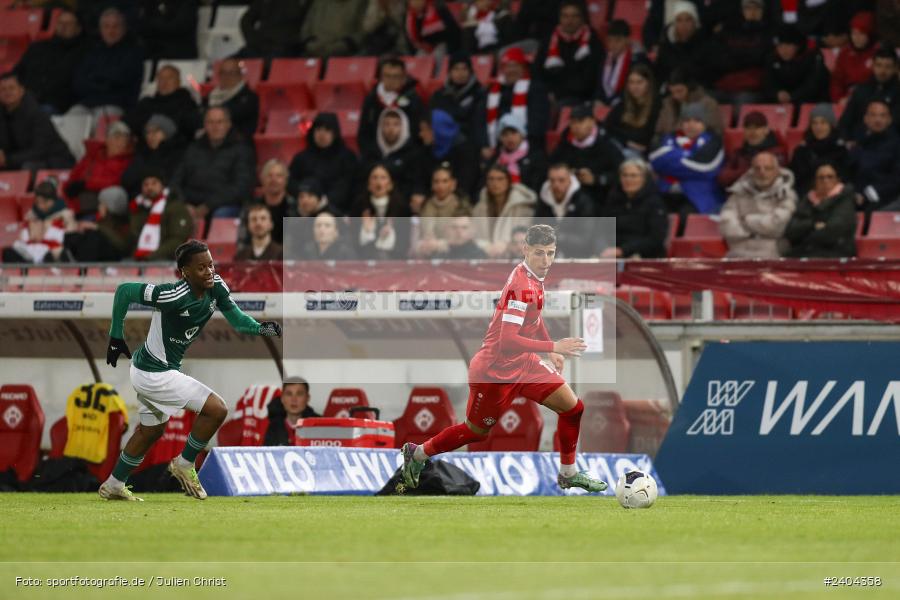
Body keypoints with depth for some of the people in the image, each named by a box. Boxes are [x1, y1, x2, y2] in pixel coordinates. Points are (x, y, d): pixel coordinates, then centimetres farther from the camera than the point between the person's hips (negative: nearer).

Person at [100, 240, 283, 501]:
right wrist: (116, 337, -14)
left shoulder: (216, 287, -8)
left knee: (151, 430, 26)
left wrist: (261, 328, -24)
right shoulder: (174, 296, -29)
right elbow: (124, 291, -21)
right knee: (217, 409, -11)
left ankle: (113, 486, 42)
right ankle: (184, 465, 7)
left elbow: (238, 320, -3)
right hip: (155, 375, -9)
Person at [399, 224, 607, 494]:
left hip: (522, 364, 9)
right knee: (476, 431, 10)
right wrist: (553, 347, -34)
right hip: (495, 369, -9)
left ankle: (568, 474, 20)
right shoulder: (522, 285, -29)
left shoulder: (534, 277, 1)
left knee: (573, 408, 4)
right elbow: (508, 340, -35)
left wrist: (551, 349, 19)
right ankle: (417, 454, 33)